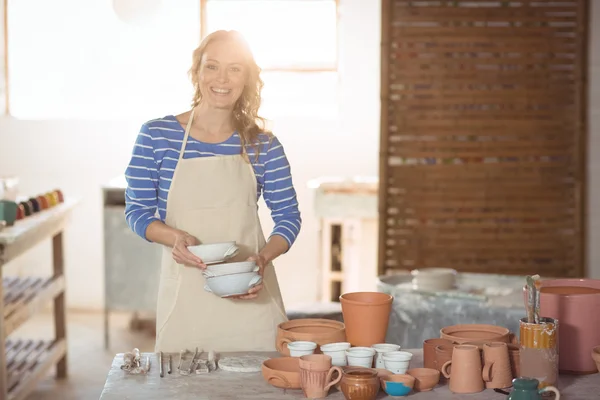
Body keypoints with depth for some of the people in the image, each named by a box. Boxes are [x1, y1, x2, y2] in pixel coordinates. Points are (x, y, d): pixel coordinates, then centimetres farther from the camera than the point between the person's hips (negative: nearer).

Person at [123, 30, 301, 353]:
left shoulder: (263, 145, 2)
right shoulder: (156, 136, -2)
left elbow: (288, 216, 7)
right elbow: (137, 211, 2)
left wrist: (263, 258, -11)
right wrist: (175, 238, -16)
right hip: (185, 293, -1)